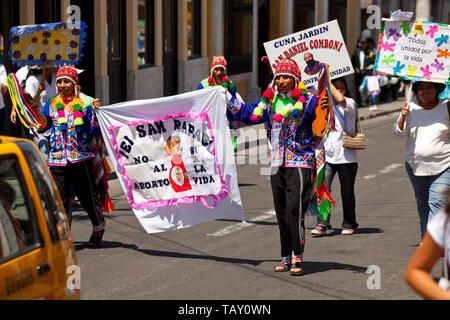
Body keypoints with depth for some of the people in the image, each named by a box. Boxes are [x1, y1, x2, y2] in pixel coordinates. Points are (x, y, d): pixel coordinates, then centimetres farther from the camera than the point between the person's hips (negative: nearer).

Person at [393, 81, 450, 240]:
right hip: (416, 165, 3)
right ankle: (425, 236, 26)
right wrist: (403, 117, -20)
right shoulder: (411, 108, 4)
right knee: (422, 203, 13)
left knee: (437, 202, -14)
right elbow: (399, 132, -2)